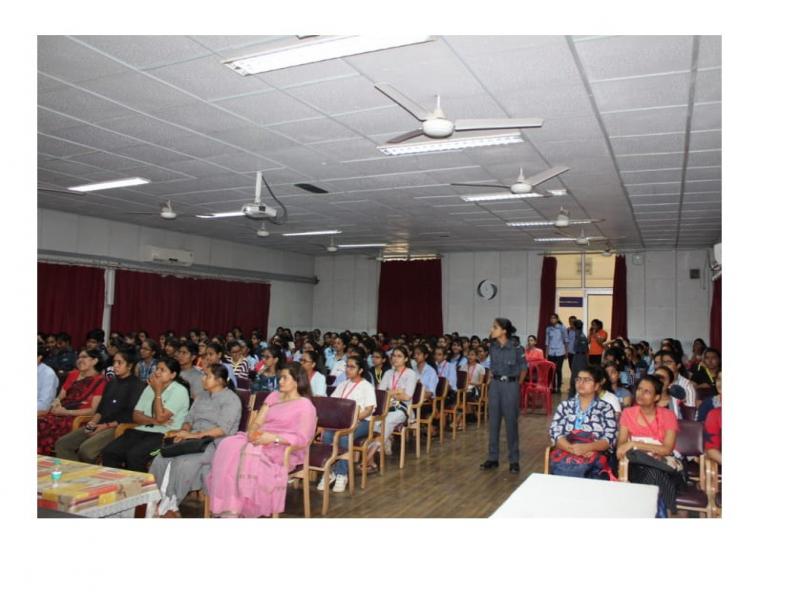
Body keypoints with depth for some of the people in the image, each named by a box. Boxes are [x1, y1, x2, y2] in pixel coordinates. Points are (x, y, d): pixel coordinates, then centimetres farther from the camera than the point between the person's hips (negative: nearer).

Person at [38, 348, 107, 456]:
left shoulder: (100, 380, -1)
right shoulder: (73, 374, 20)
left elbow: (93, 410, -5)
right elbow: (60, 396, 22)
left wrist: (66, 412, -10)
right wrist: (56, 404, -1)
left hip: (78, 418, -6)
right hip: (59, 413, 6)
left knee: (45, 429, -28)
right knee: (39, 423, -24)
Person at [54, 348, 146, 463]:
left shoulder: (138, 385, -4)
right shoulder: (111, 383, 23)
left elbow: (131, 416, -10)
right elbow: (101, 408, 21)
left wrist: (107, 426, -14)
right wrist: (93, 421, 1)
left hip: (119, 427, -8)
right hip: (100, 425, 8)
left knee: (86, 449, -30)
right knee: (62, 444, -7)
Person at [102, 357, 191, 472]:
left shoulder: (179, 390, -4)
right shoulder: (150, 388, 19)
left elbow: (161, 417, -14)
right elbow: (136, 416, 12)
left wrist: (158, 392, -6)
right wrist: (153, 420, -8)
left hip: (164, 435, -7)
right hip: (142, 431, 7)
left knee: (134, 455, -30)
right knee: (109, 452, -15)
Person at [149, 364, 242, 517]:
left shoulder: (231, 399, -6)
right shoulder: (201, 396, 20)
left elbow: (223, 429, -16)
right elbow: (189, 418, 17)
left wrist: (195, 435, -21)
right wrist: (184, 431, -6)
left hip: (215, 443, -7)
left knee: (185, 462, -31)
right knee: (162, 459, -18)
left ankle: (169, 506, -16)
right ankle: (167, 504, -18)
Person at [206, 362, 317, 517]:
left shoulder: (305, 406, -2)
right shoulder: (274, 396, 18)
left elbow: (302, 439, -11)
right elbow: (257, 421, 12)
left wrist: (273, 438, -21)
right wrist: (253, 431, -12)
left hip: (282, 449, -6)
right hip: (260, 440, 6)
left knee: (250, 453, -35)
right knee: (228, 446, -24)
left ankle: (244, 509, -23)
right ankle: (228, 507, -26)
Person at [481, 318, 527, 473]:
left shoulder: (516, 348, -13)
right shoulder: (492, 347, 1)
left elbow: (524, 368, -1)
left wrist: (517, 384, 1)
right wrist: (494, 379, 10)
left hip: (510, 386, -5)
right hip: (495, 385, 5)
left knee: (511, 422, 2)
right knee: (493, 421, 8)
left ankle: (514, 460, 14)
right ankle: (493, 457, 18)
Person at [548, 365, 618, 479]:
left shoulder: (606, 408, 11)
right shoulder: (564, 406, 15)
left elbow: (610, 438, 1)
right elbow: (555, 433, 5)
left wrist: (586, 447, -17)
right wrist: (572, 448, -14)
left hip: (594, 462, -1)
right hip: (563, 458, 1)